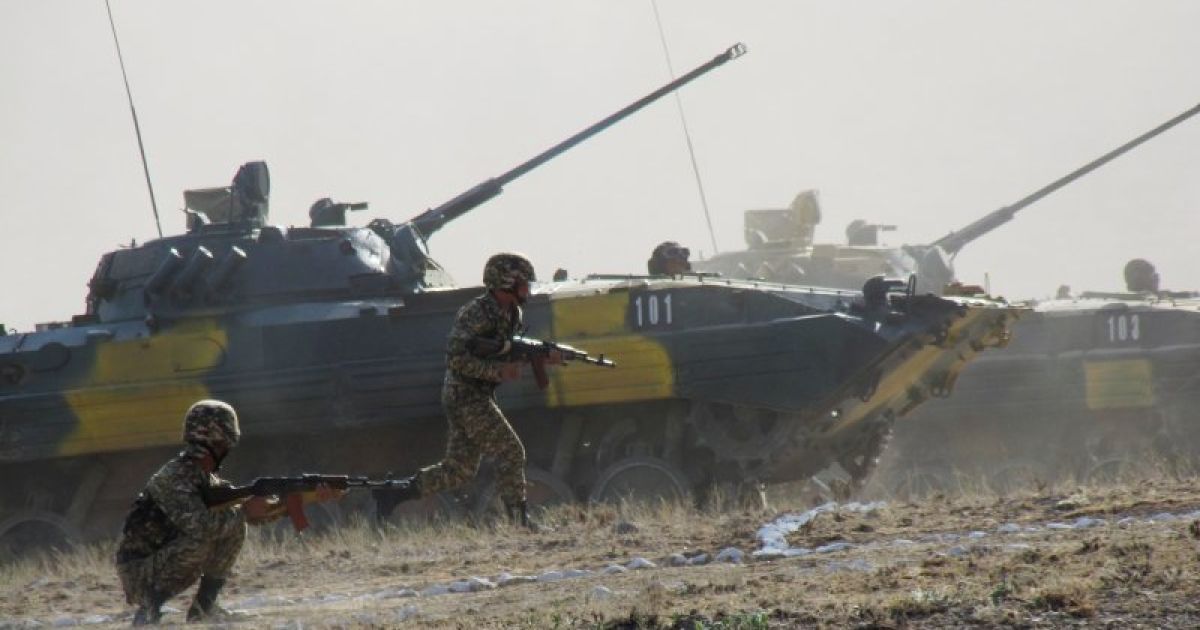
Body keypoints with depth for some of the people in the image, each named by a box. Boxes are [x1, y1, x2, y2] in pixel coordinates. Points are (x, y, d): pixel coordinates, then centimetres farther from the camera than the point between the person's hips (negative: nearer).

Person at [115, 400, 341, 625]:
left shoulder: (207, 479, 7)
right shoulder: (174, 477, -21)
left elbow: (257, 512, 11)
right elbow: (197, 525, -35)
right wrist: (244, 512, -22)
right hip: (139, 575, -9)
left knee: (234, 526, 5)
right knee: (204, 538, -28)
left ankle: (204, 607, 5)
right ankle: (150, 607, -17)